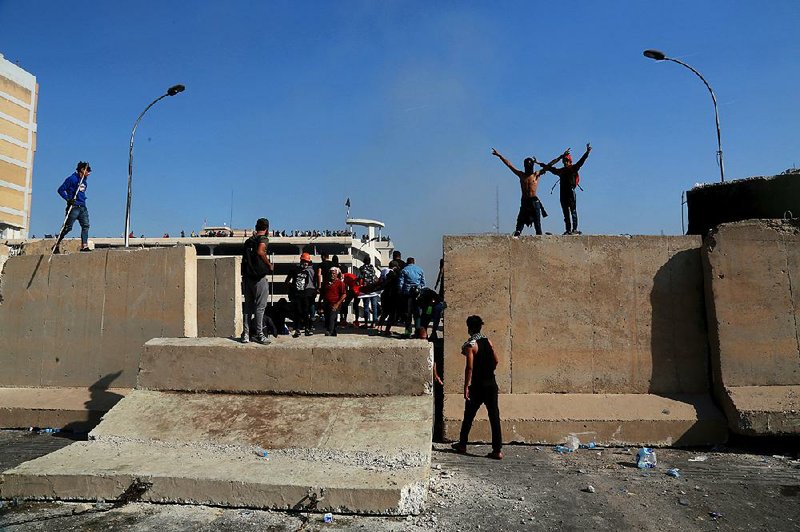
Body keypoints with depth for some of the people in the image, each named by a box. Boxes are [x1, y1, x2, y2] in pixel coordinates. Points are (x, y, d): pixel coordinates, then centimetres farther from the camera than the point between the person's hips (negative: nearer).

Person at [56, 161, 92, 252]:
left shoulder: (85, 180, 18)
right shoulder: (72, 179, -5)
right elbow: (60, 190, -7)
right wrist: (68, 199, -17)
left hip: (83, 207, 7)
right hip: (73, 207, -7)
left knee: (85, 225, -5)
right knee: (68, 227, -6)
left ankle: (84, 246, -8)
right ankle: (56, 245, 5)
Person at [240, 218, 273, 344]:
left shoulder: (248, 240, 15)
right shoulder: (264, 239, -5)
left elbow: (244, 258, 16)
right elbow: (260, 252, -24)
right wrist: (269, 265, -12)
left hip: (246, 276, 6)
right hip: (259, 277, -6)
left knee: (248, 306, 10)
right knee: (260, 306, 0)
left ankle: (245, 334, 9)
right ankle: (259, 334, 1)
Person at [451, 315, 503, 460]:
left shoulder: (470, 345, -12)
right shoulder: (488, 341, 6)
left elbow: (469, 367, -17)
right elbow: (496, 361, 11)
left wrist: (466, 387, -15)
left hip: (477, 386, -5)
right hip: (491, 384, 5)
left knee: (468, 415, 11)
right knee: (494, 416, 3)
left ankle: (462, 445, 24)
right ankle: (497, 450, 2)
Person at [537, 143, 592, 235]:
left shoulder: (574, 168, 5)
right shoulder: (561, 170, 18)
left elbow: (581, 161, -6)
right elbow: (550, 168, 28)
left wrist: (587, 152, -17)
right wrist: (541, 164, 32)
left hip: (571, 192, -5)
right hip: (563, 193, 5)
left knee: (573, 211, -7)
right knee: (566, 213, 4)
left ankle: (575, 229, -11)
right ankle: (568, 230, 5)